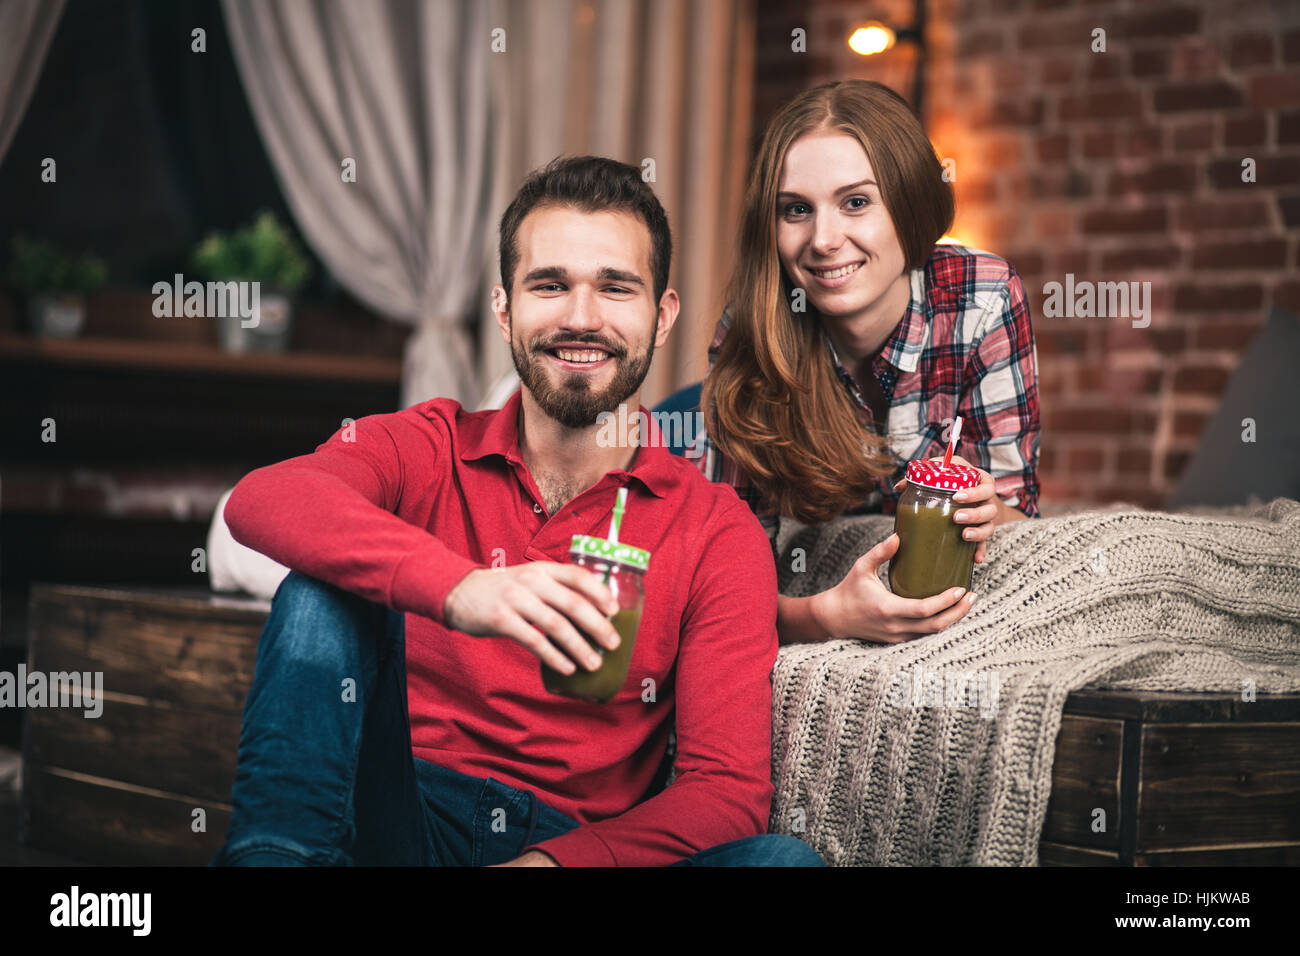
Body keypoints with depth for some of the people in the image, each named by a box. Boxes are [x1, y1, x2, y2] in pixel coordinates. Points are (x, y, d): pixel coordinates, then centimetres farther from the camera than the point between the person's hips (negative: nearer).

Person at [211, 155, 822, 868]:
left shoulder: (717, 535, 4)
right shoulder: (425, 450, 5)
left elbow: (727, 791, -3)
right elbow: (262, 500, -19)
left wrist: (549, 860, -22)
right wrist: (458, 587, -37)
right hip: (394, 822, -1)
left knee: (785, 857, -29)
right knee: (326, 590, -20)